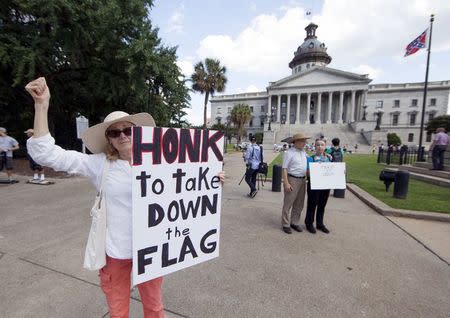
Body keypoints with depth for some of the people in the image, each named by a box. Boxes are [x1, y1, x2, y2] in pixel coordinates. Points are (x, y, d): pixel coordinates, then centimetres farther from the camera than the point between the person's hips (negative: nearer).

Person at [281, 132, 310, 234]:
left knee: (299, 204, 14)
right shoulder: (289, 153, -10)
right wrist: (286, 183, -19)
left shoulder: (304, 152, 12)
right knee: (288, 203, 0)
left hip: (302, 180, 7)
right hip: (292, 180, -7)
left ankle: (294, 222, 27)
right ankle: (285, 224, 12)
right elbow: (284, 168, -13)